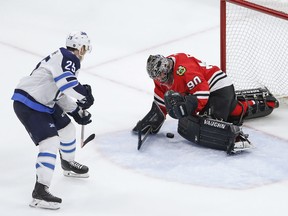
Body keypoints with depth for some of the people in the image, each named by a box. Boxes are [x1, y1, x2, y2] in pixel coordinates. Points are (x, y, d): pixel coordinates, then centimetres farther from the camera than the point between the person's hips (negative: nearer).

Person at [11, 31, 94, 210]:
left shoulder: (64, 59, 16)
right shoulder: (68, 58, -15)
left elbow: (60, 93, 23)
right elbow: (67, 83, -32)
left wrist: (77, 112, 21)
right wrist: (85, 96, -20)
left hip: (42, 103, 10)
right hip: (27, 105, -10)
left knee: (67, 128, 24)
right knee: (51, 142, -19)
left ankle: (68, 165, 49)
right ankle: (40, 191, -21)